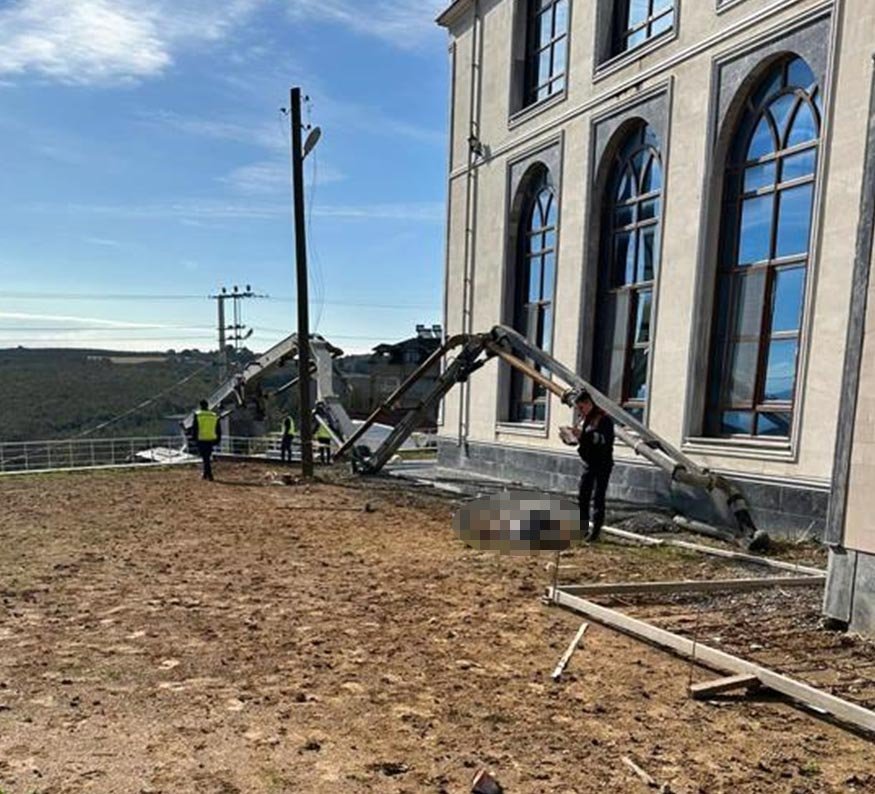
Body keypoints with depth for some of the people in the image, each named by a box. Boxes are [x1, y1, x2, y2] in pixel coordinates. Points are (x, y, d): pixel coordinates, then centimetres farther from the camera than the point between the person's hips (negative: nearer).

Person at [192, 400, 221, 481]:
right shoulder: (215, 416, 6)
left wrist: (194, 438, 4)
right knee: (208, 457, 18)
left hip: (201, 440, -3)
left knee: (205, 458, 1)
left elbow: (195, 428, -5)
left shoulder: (197, 415, -4)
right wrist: (218, 439, 15)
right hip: (211, 440, 3)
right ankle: (205, 474, 23)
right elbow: (218, 430, 8)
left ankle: (210, 475, -7)